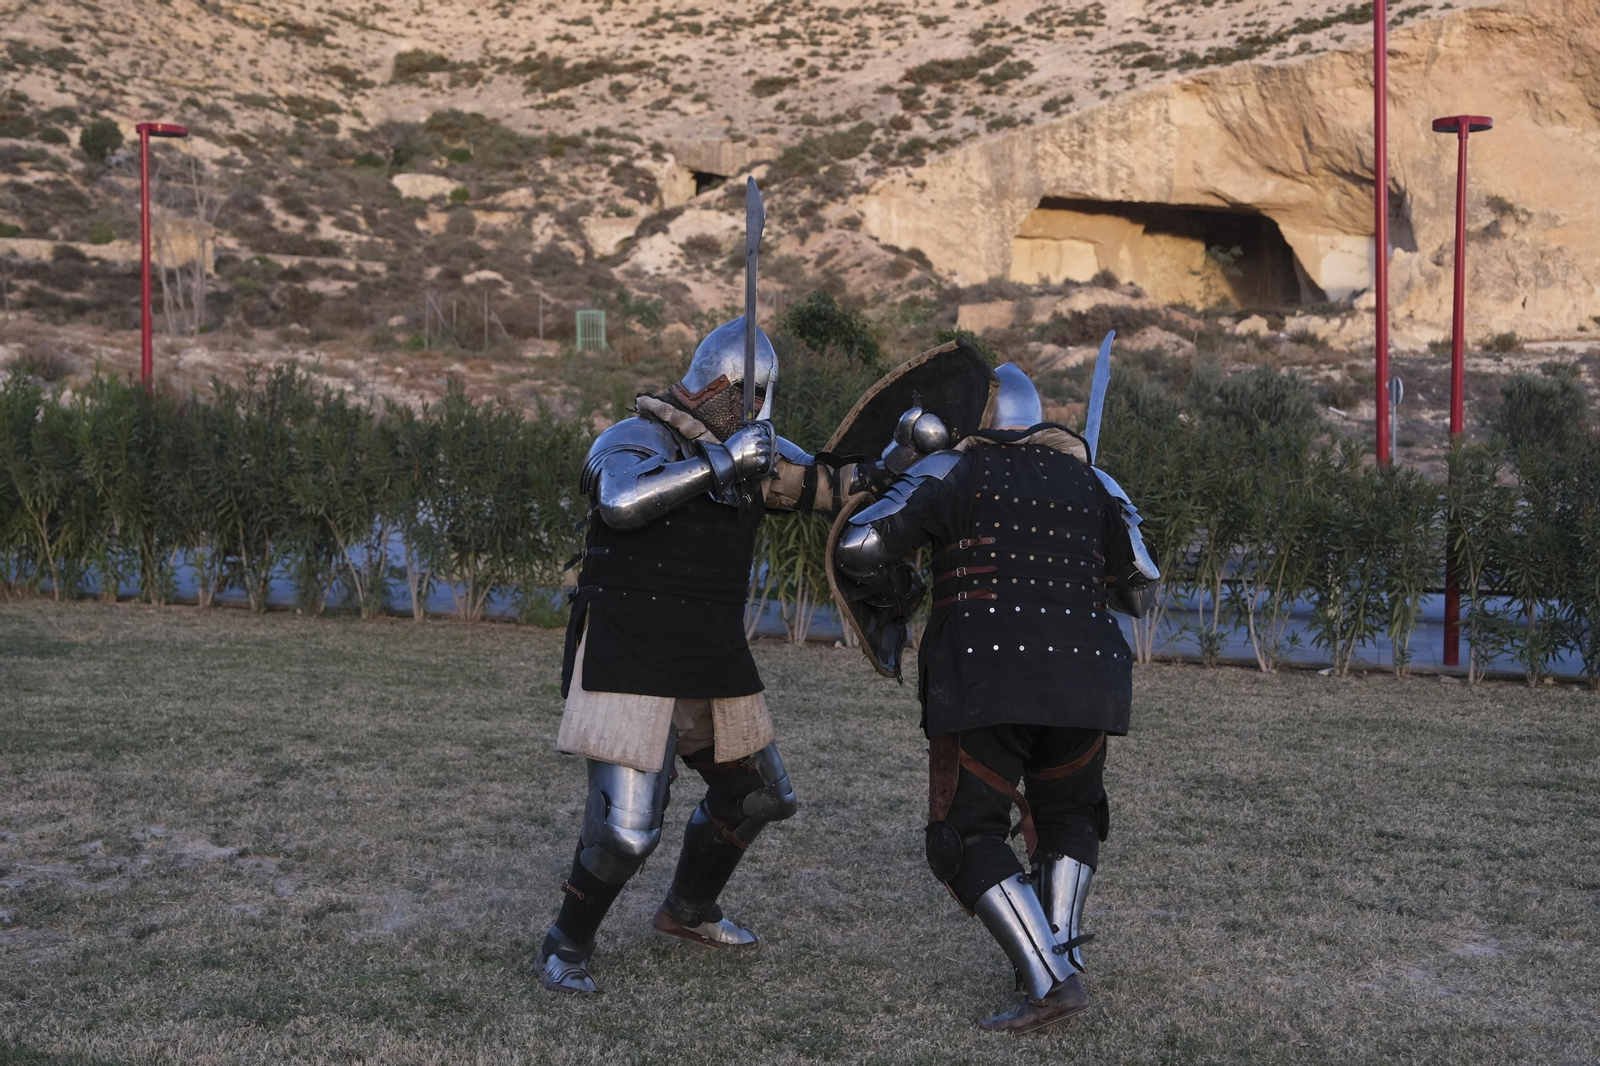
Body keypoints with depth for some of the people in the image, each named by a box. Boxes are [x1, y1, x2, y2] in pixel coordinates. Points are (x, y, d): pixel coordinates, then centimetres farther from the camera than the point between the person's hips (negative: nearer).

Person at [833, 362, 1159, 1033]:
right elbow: (1139, 590, 22)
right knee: (1068, 816, 27)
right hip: (1083, 673, 4)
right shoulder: (1092, 483, 15)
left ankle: (1051, 982, -8)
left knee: (969, 839, 5)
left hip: (985, 681, -4)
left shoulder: (953, 471, 5)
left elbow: (858, 549, -4)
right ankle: (1060, 953, 13)